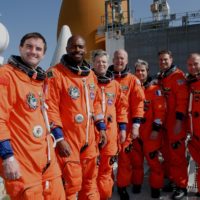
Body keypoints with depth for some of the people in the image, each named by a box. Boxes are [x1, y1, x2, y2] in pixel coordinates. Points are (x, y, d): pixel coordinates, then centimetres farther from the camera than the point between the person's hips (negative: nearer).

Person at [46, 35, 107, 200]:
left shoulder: (90, 74, 12)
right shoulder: (55, 73, -9)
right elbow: (50, 108, -14)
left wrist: (101, 128, 11)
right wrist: (59, 138, -17)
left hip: (89, 137, 6)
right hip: (67, 138, -6)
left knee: (90, 179, 19)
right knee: (72, 183, 3)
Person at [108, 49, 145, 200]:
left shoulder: (133, 80, 3)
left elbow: (138, 102, -3)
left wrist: (136, 123, -11)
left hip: (126, 125, 0)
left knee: (125, 157, 7)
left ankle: (122, 186, 26)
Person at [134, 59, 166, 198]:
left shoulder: (155, 88, -6)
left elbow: (160, 110, -11)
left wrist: (156, 129, -15)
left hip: (150, 131, -4)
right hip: (135, 131, 4)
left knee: (153, 159, 2)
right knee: (136, 159, 14)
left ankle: (156, 186, 19)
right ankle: (137, 183, 31)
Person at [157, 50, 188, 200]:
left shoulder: (178, 75, -7)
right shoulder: (160, 77, 16)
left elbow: (182, 99, -16)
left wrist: (179, 120, -21)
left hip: (176, 122, -8)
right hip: (163, 122, 8)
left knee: (177, 155, -4)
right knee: (167, 153, 14)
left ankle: (182, 186, 9)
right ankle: (172, 180, 28)